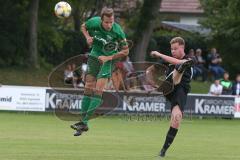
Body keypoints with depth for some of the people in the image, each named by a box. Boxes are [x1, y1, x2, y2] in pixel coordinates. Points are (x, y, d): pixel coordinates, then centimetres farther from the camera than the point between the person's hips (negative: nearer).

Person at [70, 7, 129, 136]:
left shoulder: (117, 31, -25)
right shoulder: (94, 22, -18)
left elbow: (125, 51, -13)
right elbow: (83, 27, 7)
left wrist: (109, 57, -20)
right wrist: (88, 37, -12)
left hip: (108, 59, -4)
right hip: (94, 56, 4)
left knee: (98, 90, -13)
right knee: (88, 88, 2)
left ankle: (84, 122, -14)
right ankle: (83, 122, 8)